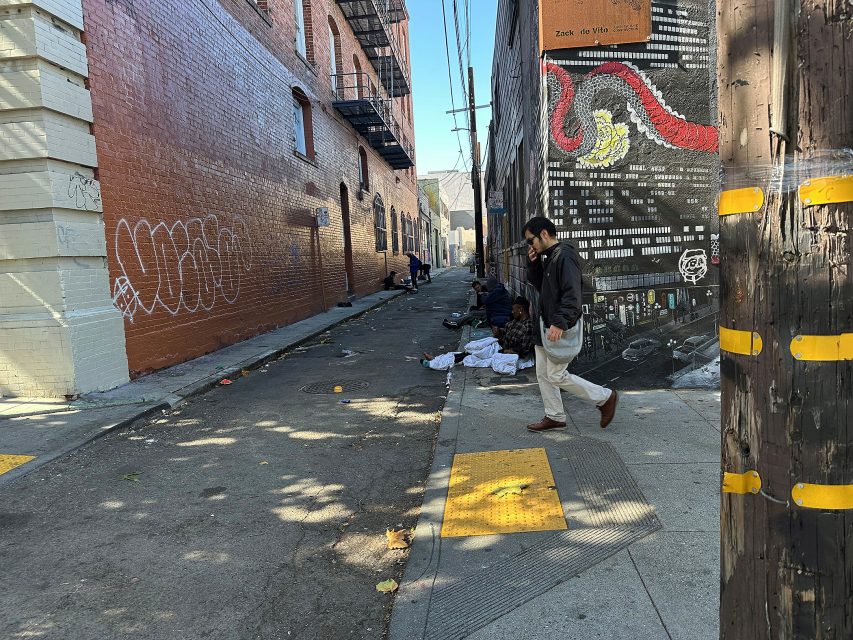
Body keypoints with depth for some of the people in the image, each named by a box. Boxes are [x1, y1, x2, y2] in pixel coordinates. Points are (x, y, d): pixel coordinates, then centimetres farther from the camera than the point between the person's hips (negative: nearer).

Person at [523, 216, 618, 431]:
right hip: (544, 327, 10)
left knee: (556, 376, -3)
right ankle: (554, 417, 24)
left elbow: (572, 295, -24)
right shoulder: (547, 257, 12)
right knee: (543, 374, 13)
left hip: (559, 329, -9)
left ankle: (605, 397, 11)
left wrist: (560, 323, -31)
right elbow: (538, 285, 21)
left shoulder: (564, 256, -17)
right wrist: (533, 263, 6)